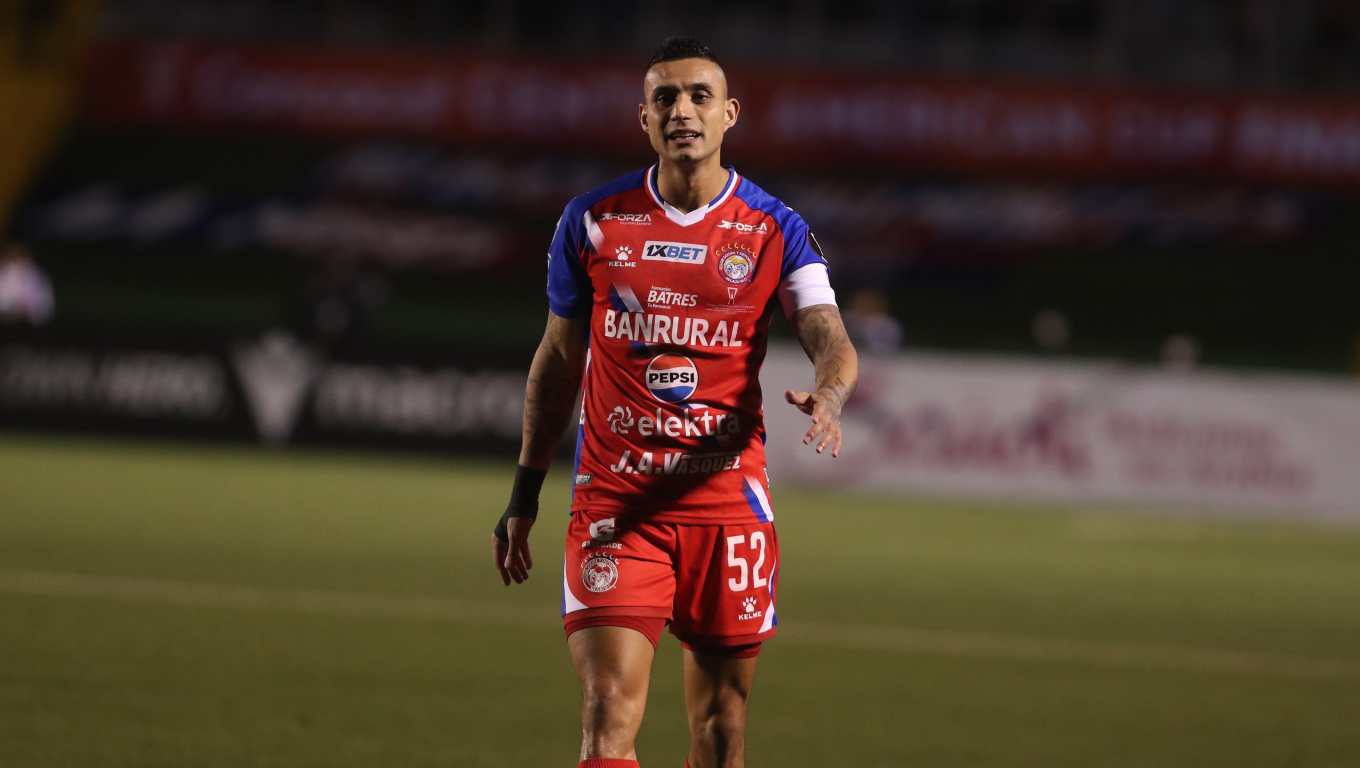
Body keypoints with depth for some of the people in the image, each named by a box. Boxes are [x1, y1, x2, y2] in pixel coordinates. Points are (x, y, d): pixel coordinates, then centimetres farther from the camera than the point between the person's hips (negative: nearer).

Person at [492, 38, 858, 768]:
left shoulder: (774, 231, 1)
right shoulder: (592, 221, 4)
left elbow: (832, 341, -11)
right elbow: (557, 359, 14)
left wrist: (826, 397, -35)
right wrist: (524, 494, 13)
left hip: (727, 496, 1)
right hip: (613, 500, -1)